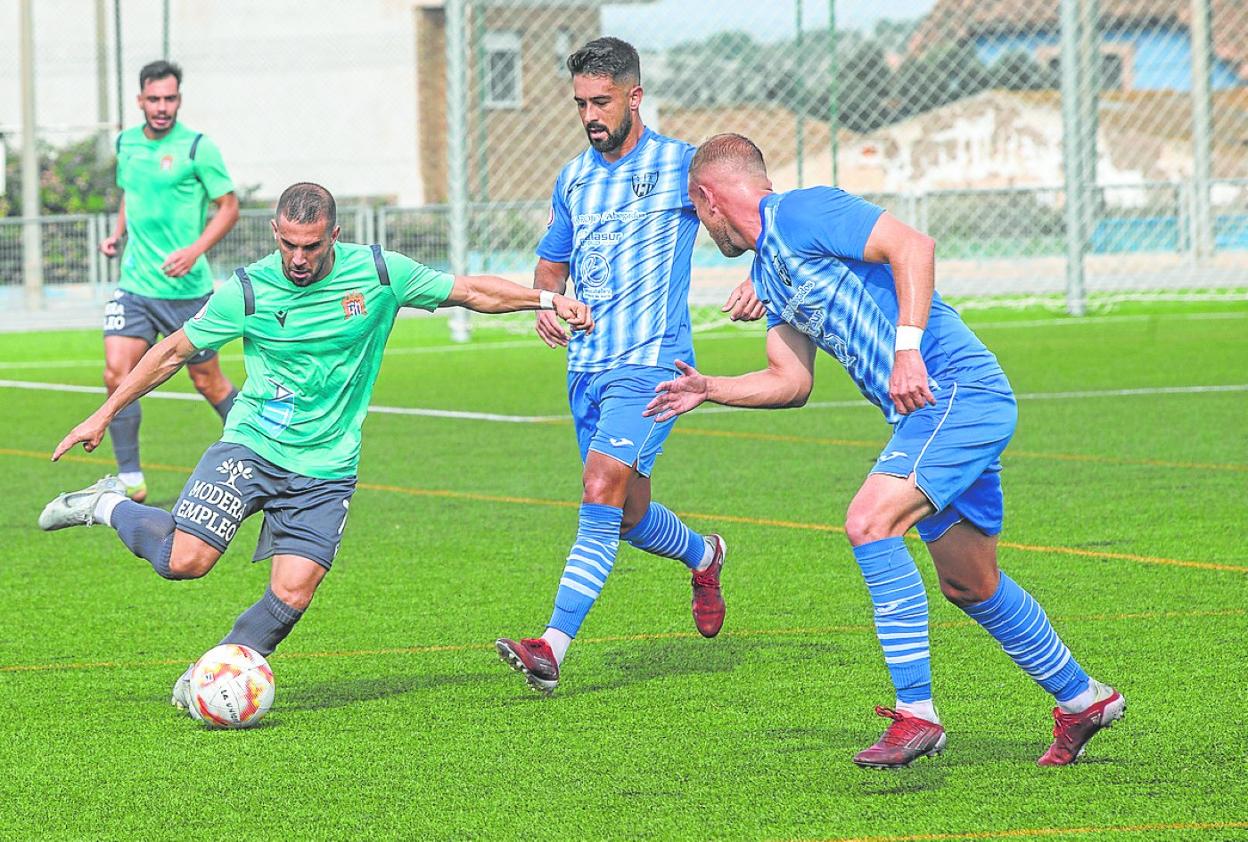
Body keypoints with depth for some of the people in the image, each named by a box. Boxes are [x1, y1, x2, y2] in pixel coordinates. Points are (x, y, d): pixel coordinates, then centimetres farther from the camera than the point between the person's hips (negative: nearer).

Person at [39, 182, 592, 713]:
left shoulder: (378, 273, -5)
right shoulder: (247, 290, -8)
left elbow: (470, 290, 7)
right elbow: (174, 351, 4)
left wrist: (546, 298, -2)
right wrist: (105, 414, 5)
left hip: (325, 465, 2)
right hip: (251, 445, -1)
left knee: (294, 591, -13)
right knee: (186, 560, -17)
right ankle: (109, 507, 11)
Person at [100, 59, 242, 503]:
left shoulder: (197, 147, -9)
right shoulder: (127, 143, 7)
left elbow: (228, 206, -6)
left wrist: (194, 251, -20)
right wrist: (119, 232, 7)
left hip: (185, 287, -4)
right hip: (134, 284, 4)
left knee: (207, 380, 7)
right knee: (117, 372, -12)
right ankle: (131, 479, -6)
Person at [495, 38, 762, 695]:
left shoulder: (681, 165, -3)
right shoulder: (574, 178, 13)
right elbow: (551, 262, 24)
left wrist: (759, 283, -19)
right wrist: (545, 303, 1)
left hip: (650, 362, -6)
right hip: (586, 364, 6)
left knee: (601, 495, -19)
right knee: (629, 516, 13)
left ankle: (552, 649, -22)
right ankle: (703, 555, 46)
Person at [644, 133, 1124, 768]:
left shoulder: (799, 213, -9)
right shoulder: (767, 268, 20)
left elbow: (912, 245, -21)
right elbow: (791, 381, 27)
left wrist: (908, 348, -27)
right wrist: (709, 391, 30)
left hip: (955, 389, -10)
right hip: (935, 407, 10)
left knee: (870, 521, -24)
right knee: (969, 584, 16)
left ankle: (915, 711, -22)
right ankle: (1081, 699, 32)